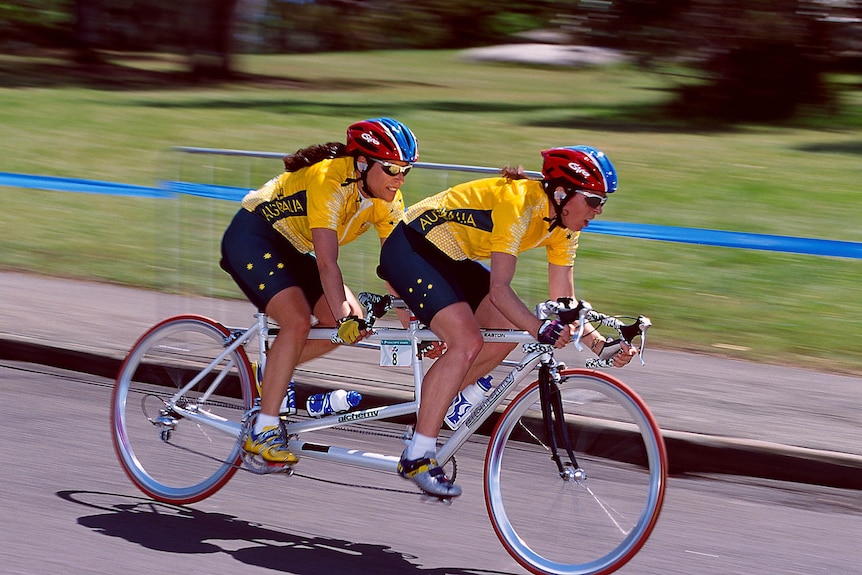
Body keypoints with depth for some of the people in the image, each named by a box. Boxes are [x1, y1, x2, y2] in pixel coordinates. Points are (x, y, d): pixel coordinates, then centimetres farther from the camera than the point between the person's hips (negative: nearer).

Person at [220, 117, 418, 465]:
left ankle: (271, 369, 9)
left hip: (293, 250, 8)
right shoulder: (331, 181, -31)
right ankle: (263, 432, -21)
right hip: (251, 237, -8)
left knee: (350, 320, -10)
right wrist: (345, 321, -44)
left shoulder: (387, 201, -9)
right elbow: (327, 263, -37)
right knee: (298, 321, -27)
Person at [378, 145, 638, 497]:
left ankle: (432, 405, 12)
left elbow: (564, 302, 2)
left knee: (510, 329, -2)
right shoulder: (520, 203, -27)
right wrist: (540, 329, -46)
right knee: (467, 343, -23)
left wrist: (600, 345, -11)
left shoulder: (563, 226, -1)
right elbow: (499, 289, -32)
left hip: (451, 258, 10)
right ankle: (417, 458, -20)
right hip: (411, 248, -10)